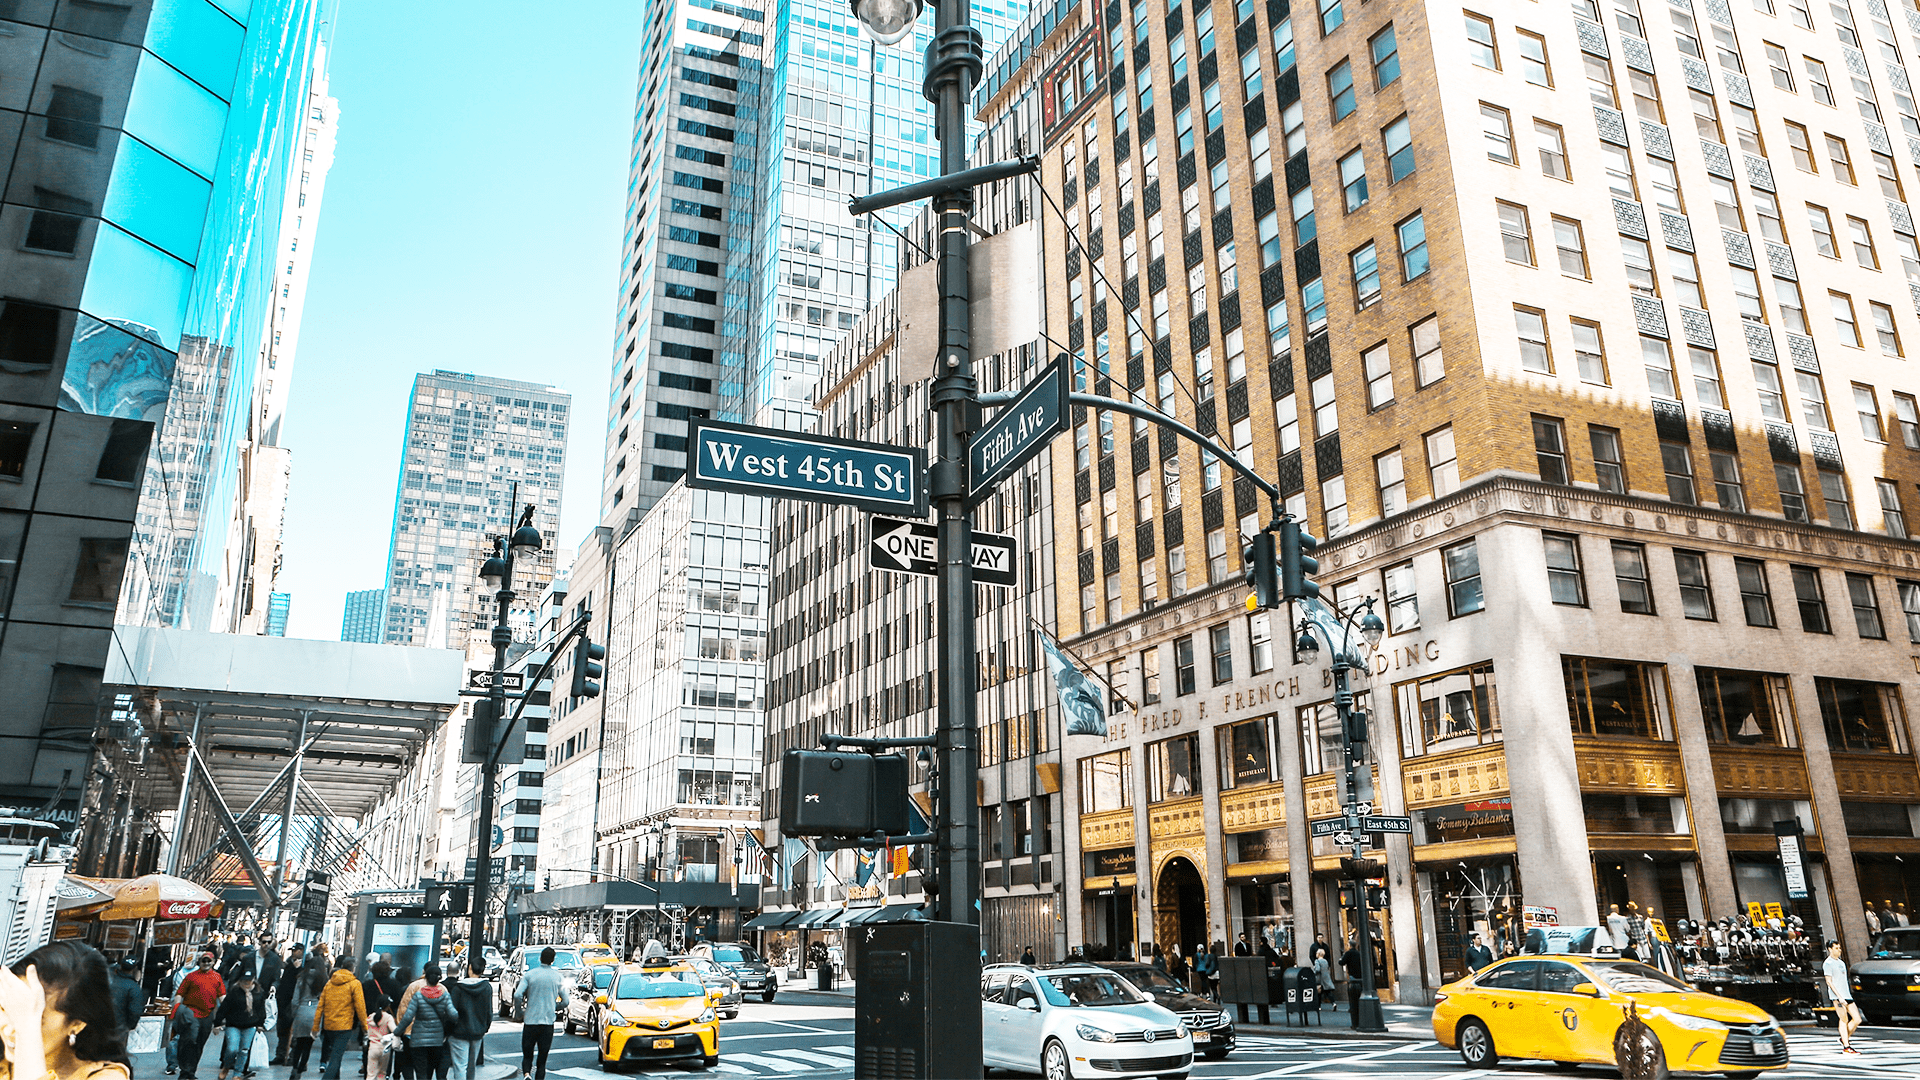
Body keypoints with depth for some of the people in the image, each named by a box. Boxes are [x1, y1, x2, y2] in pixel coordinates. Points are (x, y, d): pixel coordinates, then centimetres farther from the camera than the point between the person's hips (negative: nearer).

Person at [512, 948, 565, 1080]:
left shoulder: (529, 974, 0)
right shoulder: (557, 977, 3)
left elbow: (517, 995, -11)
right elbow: (565, 1002, 5)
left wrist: (520, 1012, 5)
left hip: (530, 1021, 0)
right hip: (548, 1022, 0)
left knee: (527, 1055, 11)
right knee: (542, 1059, 8)